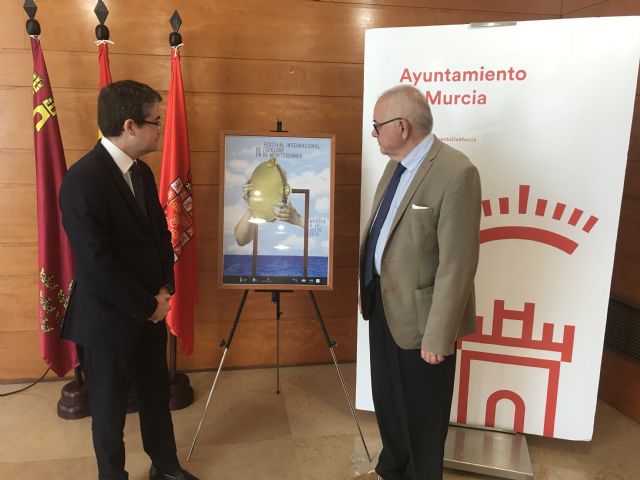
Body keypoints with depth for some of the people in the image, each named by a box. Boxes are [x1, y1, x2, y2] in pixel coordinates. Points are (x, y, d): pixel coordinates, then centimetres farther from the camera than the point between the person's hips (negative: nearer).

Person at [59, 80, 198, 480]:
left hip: (151, 311, 7)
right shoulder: (83, 180, -22)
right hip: (108, 319, -7)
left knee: (157, 396, 21)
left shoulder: (142, 171, 4)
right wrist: (147, 306, -15)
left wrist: (165, 290, -2)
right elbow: (96, 265, -25)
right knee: (110, 408, 15)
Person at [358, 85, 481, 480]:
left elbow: (457, 264, -23)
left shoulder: (456, 172, -22)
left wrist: (437, 335, -20)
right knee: (386, 400, 24)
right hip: (383, 304, 9)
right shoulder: (397, 163, 7)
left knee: (422, 412, 13)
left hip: (419, 314, -8)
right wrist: (369, 291, 16)